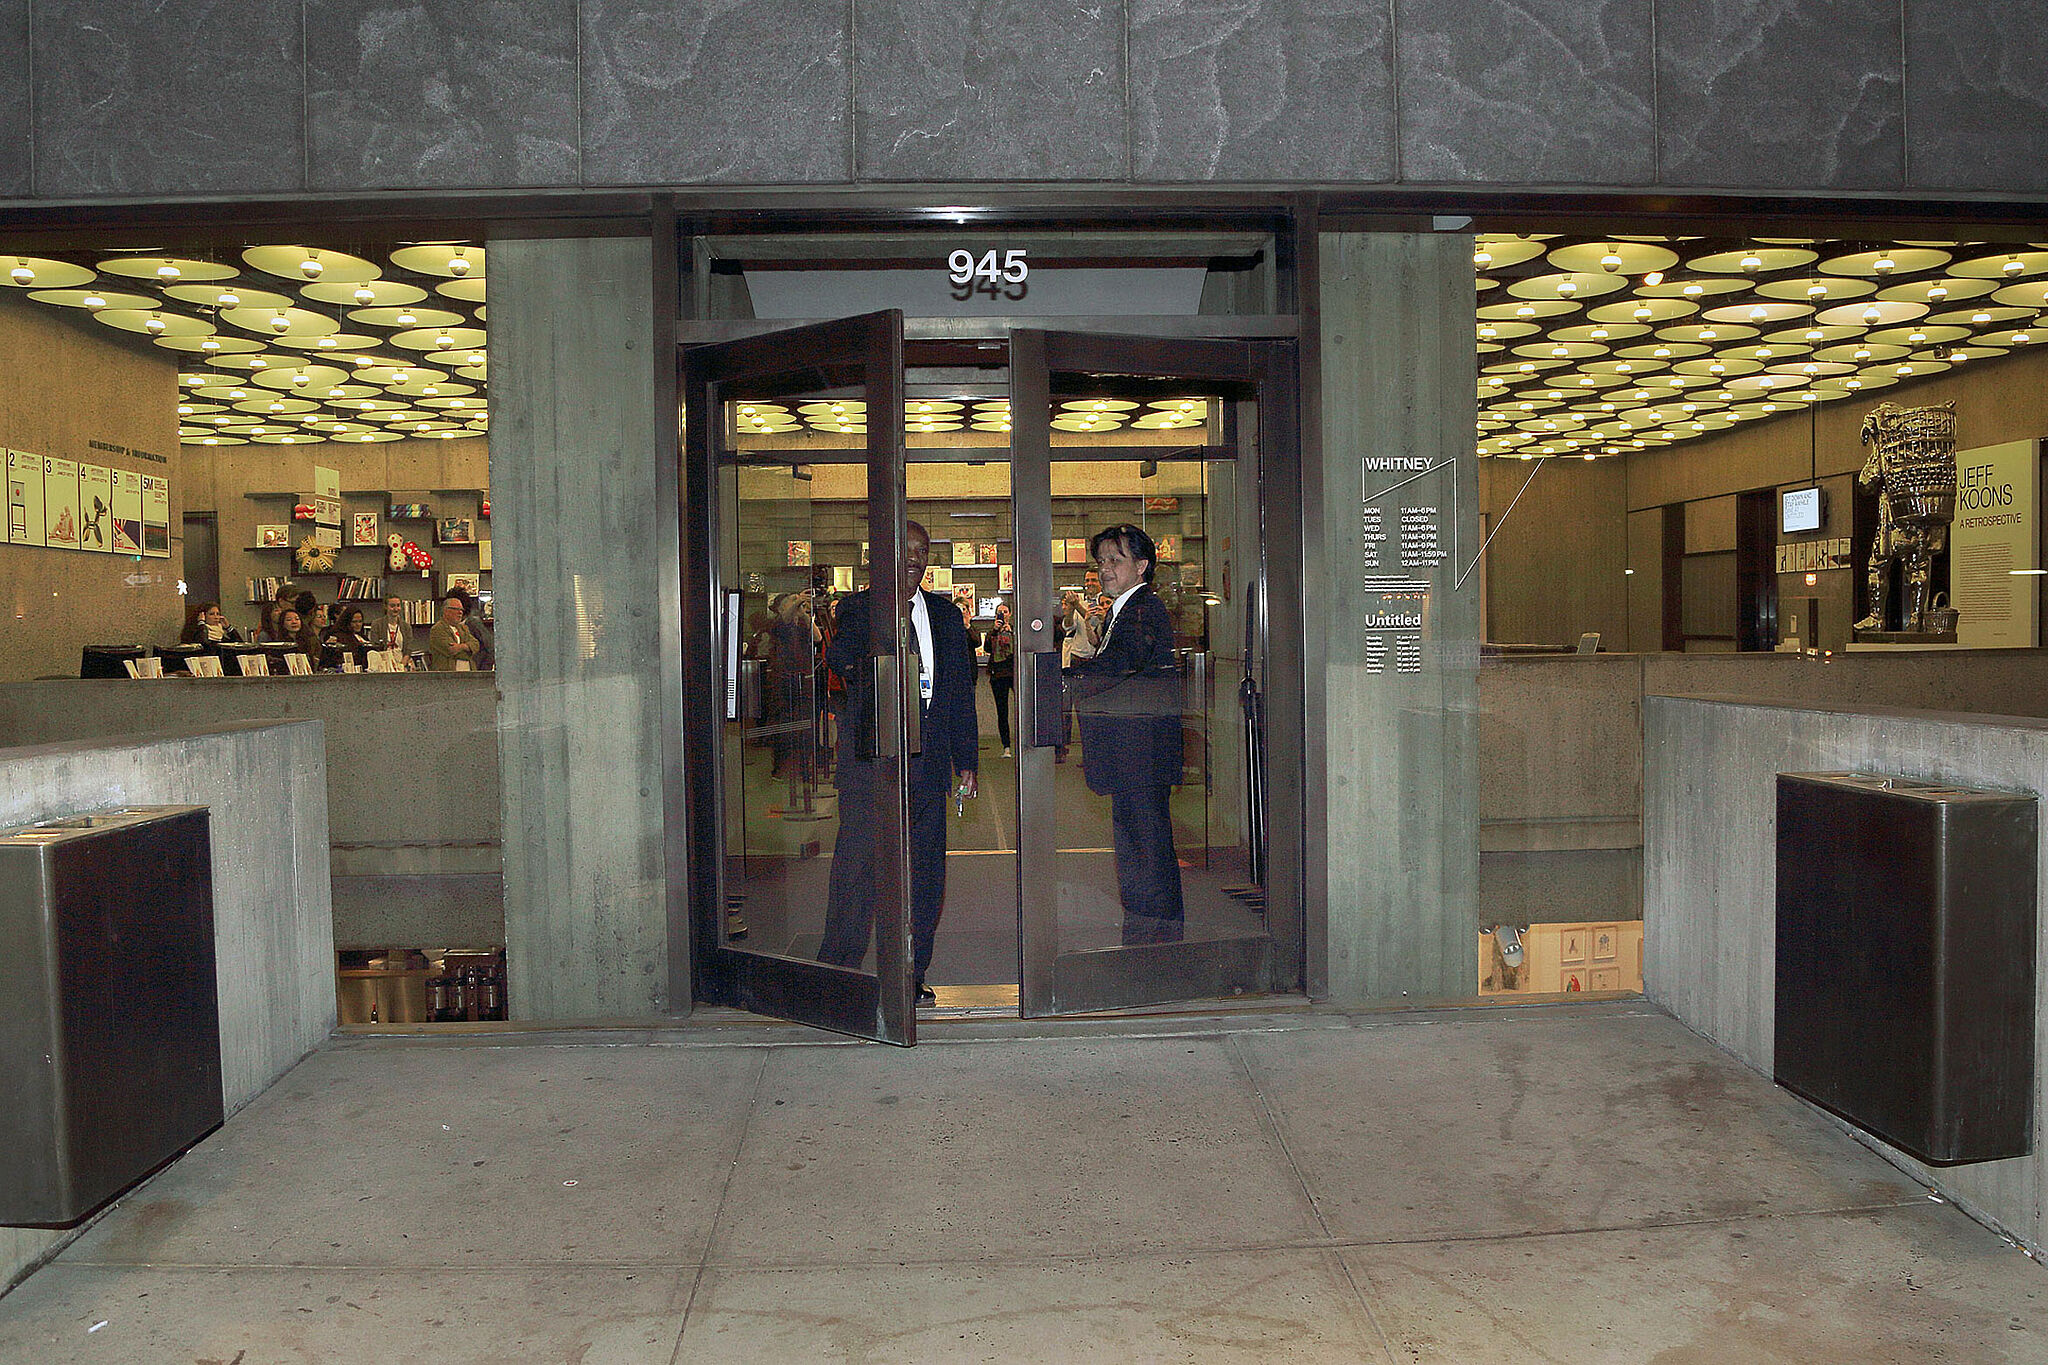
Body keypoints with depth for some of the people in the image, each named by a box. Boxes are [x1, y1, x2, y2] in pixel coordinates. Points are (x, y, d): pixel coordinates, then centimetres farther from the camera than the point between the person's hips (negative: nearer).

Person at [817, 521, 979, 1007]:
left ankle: (911, 975, 18)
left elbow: (960, 689, 16)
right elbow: (841, 660, -16)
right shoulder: (858, 608, 4)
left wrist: (966, 759, 12)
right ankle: (838, 971, 7)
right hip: (870, 752, -4)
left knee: (924, 869, 7)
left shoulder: (945, 615, 16)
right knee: (859, 860, -5)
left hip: (927, 757, 4)